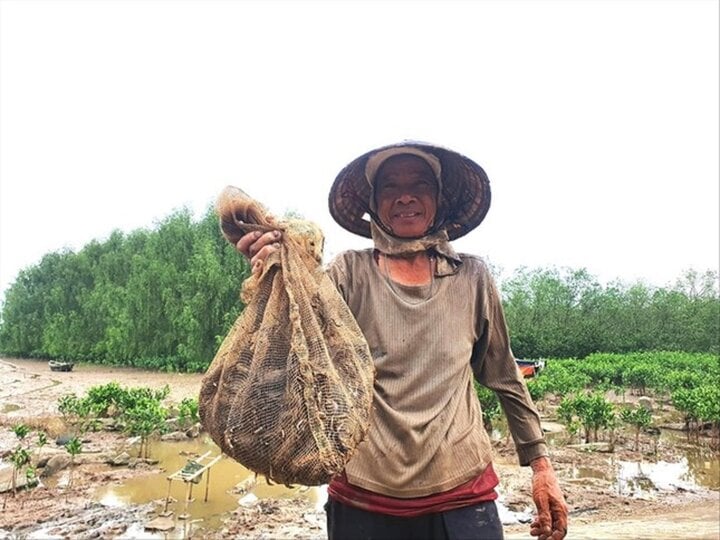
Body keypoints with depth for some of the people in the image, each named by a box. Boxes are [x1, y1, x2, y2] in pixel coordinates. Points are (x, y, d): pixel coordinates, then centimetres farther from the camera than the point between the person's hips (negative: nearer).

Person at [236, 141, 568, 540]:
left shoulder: (471, 277, 2)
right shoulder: (350, 273, -2)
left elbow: (504, 377, 11)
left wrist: (541, 464, 12)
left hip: (462, 496, 1)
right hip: (362, 497, 0)